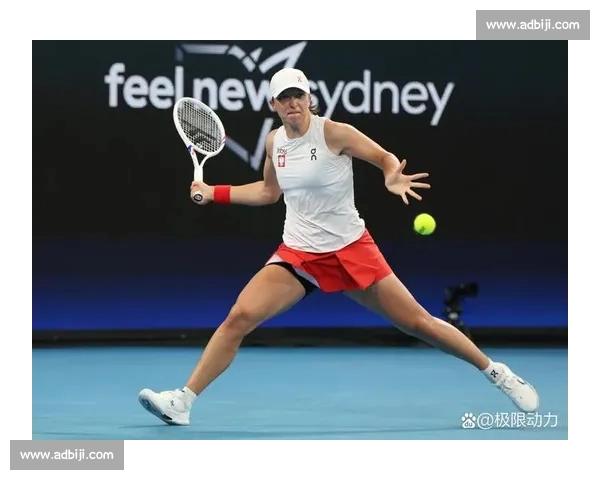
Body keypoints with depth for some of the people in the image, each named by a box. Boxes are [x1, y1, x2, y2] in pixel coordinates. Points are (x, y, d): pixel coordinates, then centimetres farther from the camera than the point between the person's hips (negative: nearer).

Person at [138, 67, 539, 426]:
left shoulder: (333, 132, -12)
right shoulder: (274, 142, 3)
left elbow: (387, 158, -5)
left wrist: (393, 178, -28)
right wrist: (213, 193, 15)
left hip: (351, 249, -3)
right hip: (297, 253, 4)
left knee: (417, 322, -1)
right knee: (239, 317, -14)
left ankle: (496, 372, 17)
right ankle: (183, 401, -10)